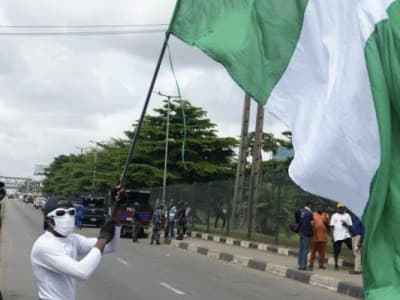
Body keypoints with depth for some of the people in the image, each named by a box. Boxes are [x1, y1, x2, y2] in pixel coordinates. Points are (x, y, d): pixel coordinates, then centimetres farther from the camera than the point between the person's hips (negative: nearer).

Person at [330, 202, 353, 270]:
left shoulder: (347, 215, 13)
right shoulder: (334, 216, 9)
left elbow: (350, 226, 13)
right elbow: (332, 227, 5)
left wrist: (346, 225, -8)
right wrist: (332, 236, -4)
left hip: (346, 235, 1)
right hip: (337, 236, -1)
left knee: (352, 247, -19)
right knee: (336, 251, 1)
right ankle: (336, 264, 14)